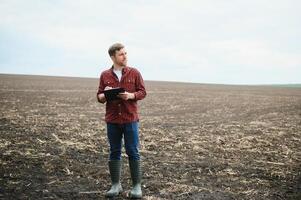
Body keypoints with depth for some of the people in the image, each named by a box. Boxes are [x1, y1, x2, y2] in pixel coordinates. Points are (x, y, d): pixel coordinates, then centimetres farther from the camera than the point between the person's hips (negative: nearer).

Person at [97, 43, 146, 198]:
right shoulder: (105, 75, 6)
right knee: (114, 152, 8)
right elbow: (99, 97, 9)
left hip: (130, 119, -2)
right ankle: (116, 185, 18)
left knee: (133, 152, 1)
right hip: (112, 120, 2)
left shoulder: (134, 73, 3)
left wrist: (131, 95, -15)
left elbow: (142, 92, 3)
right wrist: (105, 95, -13)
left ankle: (137, 186, 10)